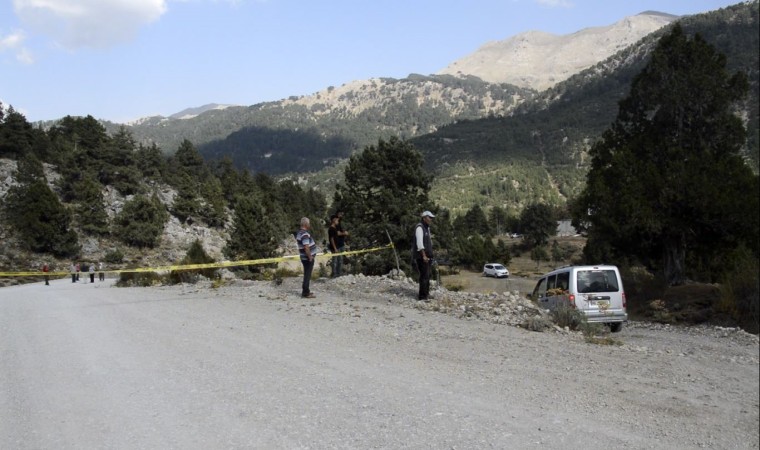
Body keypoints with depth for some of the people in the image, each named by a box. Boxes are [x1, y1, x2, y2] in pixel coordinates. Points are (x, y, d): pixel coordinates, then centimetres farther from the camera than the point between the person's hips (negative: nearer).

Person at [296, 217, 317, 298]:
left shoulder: (300, 232, 10)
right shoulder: (305, 234, -22)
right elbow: (306, 247, -29)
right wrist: (310, 257, -19)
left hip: (305, 258, 10)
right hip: (308, 258, -10)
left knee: (307, 274, 19)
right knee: (307, 275, -3)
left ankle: (305, 290, 28)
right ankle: (306, 293, 2)